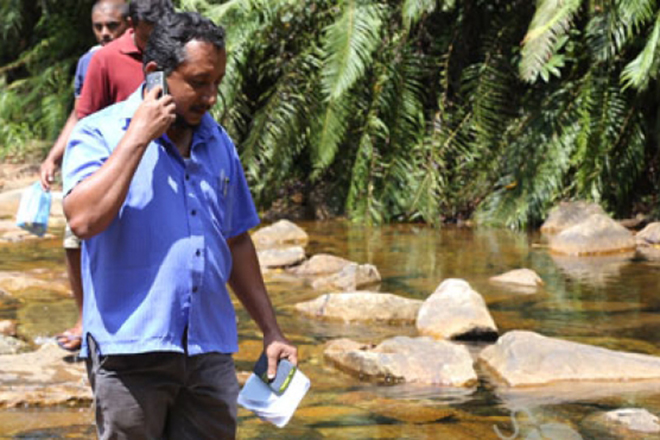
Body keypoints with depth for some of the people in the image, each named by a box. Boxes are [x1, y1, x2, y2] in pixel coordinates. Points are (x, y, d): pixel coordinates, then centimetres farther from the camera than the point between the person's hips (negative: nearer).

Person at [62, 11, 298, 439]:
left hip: (210, 351, 5)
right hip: (131, 350, -5)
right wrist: (138, 136, -17)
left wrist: (272, 332, 17)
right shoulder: (99, 134, -4)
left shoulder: (219, 143, 13)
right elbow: (84, 218, -22)